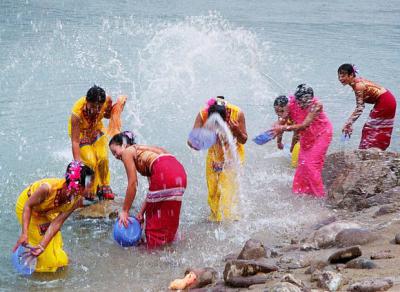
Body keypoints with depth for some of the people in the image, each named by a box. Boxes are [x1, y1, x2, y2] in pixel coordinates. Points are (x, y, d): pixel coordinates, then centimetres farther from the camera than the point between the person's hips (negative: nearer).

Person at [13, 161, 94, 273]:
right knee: (38, 238, -5)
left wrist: (42, 246, -30)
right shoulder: (48, 188, -44)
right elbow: (28, 206, -30)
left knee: (54, 240, 9)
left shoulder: (77, 200, -27)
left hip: (46, 212, 5)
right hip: (27, 206, -5)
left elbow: (57, 223, -24)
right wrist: (24, 233, -38)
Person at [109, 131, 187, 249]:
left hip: (164, 172, -8)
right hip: (180, 172, 8)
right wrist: (142, 211, 27)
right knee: (168, 221, 19)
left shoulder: (127, 152, 12)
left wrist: (124, 211, 11)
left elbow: (132, 185, 5)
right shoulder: (142, 151, 33)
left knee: (155, 221, 6)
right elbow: (153, 188, 26)